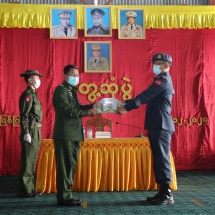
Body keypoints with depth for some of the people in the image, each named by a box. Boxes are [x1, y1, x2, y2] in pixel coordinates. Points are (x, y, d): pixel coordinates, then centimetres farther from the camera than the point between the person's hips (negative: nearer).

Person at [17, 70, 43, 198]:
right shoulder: (27, 95, -12)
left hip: (36, 132, 10)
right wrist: (26, 133, -22)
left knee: (31, 161, 13)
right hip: (31, 131, -10)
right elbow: (24, 116, -18)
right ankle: (25, 191, 1)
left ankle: (29, 188, 21)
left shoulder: (33, 94, 17)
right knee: (27, 162, -5)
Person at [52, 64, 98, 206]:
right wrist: (87, 113, -21)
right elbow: (68, 110, -19)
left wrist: (92, 106, 2)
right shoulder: (61, 90, -8)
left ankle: (66, 196, 19)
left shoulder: (71, 90, 21)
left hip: (73, 134, 10)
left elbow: (76, 107, 15)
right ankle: (64, 198, 1)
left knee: (70, 166, 12)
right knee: (65, 166, -5)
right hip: (65, 135, -9)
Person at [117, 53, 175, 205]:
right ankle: (163, 192, 17)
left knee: (162, 159, -7)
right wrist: (126, 105, 12)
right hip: (157, 126, 10)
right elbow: (147, 97, 20)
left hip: (161, 126, -10)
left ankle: (167, 195, 0)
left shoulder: (164, 80, -10)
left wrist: (127, 107, -19)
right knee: (158, 159, 11)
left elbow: (145, 96, -18)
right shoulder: (161, 80, 22)